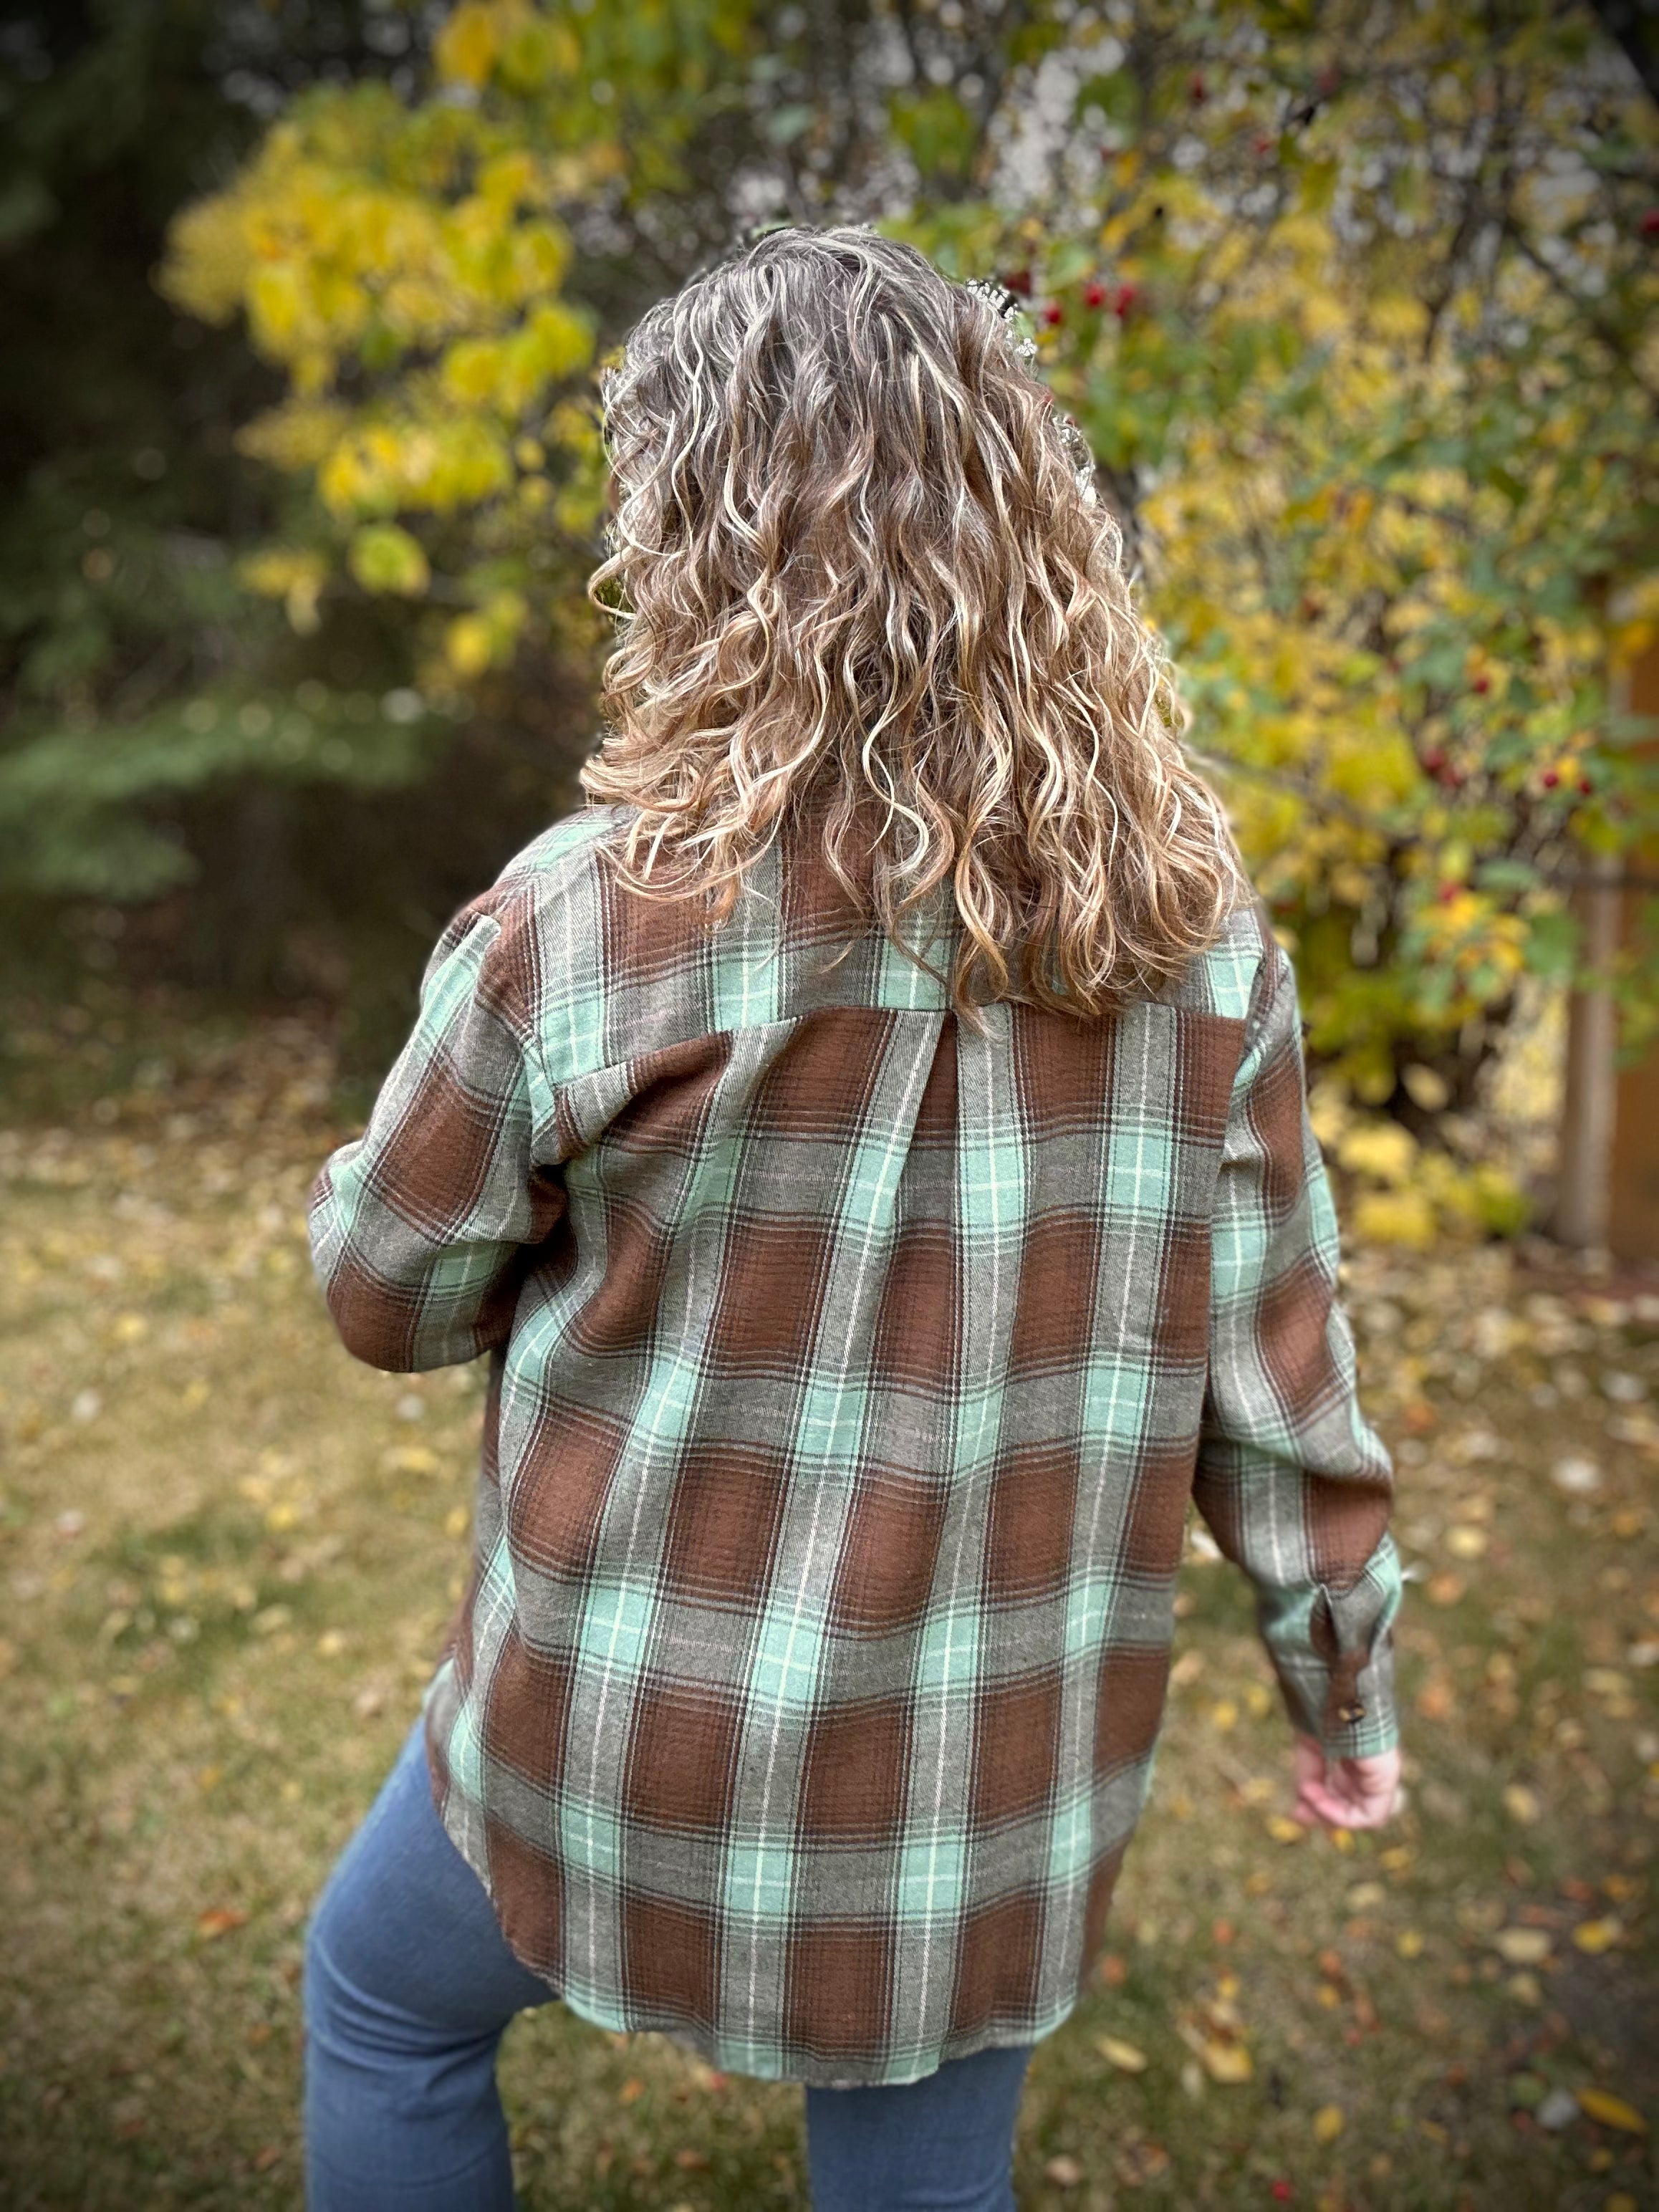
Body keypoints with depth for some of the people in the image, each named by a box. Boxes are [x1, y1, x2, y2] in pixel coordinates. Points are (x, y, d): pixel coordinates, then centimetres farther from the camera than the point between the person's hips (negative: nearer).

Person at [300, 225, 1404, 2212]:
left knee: (380, 1994, 29)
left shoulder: (581, 925, -22)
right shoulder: (1196, 934, -10)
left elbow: (388, 1288, -6)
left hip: (633, 1733, -2)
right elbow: (1270, 1369, -4)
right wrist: (1342, 1674, 11)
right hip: (999, 1776, 3)